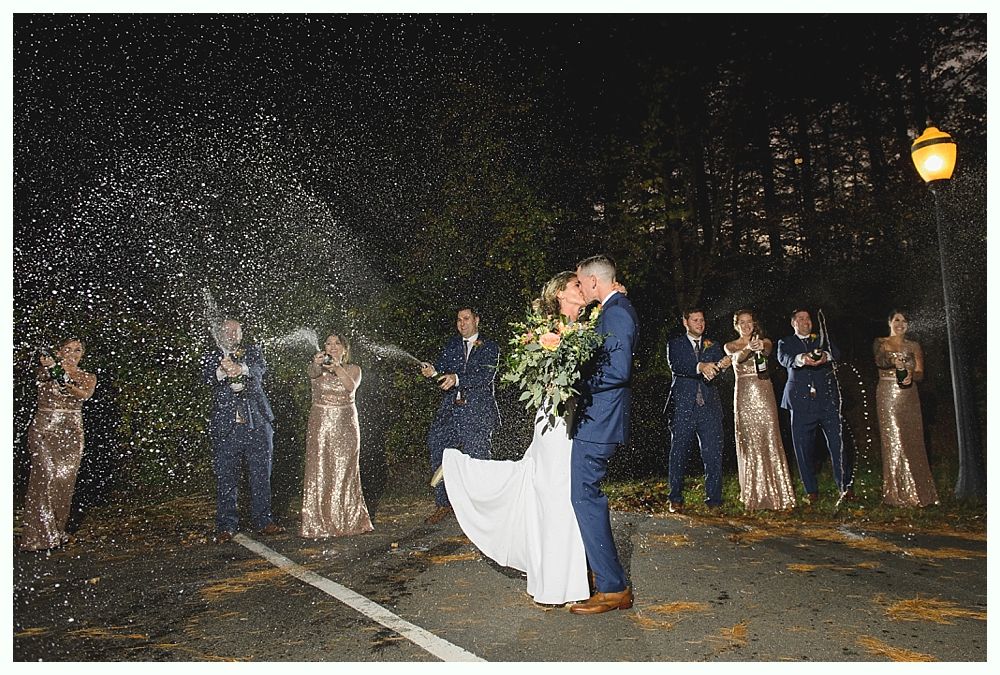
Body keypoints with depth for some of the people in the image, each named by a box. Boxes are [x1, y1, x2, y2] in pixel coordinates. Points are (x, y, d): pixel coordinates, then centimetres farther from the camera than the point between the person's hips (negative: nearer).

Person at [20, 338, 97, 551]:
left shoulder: (87, 377, 9)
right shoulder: (47, 370, 2)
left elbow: (86, 394, -13)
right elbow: (44, 378, -23)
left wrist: (68, 385, -34)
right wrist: (49, 368, -47)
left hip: (71, 431, 3)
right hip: (44, 429, -3)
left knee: (65, 480, 2)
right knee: (45, 476, -11)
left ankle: (57, 531, 15)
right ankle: (39, 535, -5)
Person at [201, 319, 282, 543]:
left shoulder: (252, 352, 11)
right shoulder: (211, 357, 10)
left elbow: (261, 369, -9)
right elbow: (205, 378, -10)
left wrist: (241, 369, -31)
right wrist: (223, 371, -32)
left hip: (257, 425, 1)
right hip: (226, 428, -1)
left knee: (261, 476, 8)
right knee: (226, 478, 2)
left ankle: (263, 520, 19)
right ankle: (226, 526, 12)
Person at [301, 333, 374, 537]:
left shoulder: (353, 369, 6)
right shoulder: (318, 367, 4)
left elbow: (351, 386, -16)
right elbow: (311, 373, -20)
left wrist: (338, 368, -33)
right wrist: (316, 363, -43)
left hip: (345, 424, 0)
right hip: (320, 422, 0)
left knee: (345, 472, 3)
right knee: (319, 472, -3)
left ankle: (349, 521, 12)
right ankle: (318, 524, 4)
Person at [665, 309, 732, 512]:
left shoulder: (713, 346, 17)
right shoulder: (675, 344, 7)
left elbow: (719, 368, 0)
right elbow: (675, 366, -12)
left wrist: (723, 365, -25)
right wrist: (700, 367, -28)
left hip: (709, 407, 3)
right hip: (683, 408, -2)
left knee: (713, 455, 0)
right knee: (679, 454, 2)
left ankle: (714, 499, 9)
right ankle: (676, 499, 12)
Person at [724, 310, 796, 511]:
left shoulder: (764, 341, 11)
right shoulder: (731, 346, 10)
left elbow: (768, 350, -13)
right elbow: (737, 358, -13)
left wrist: (761, 347, -38)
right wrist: (748, 348, -35)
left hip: (764, 394, 0)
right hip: (744, 396, 0)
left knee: (770, 441, -4)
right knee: (749, 444, 1)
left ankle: (776, 494, 4)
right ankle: (753, 496, 8)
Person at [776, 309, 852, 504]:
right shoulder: (785, 343, 12)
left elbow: (836, 353, -5)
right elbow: (783, 358, -10)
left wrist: (826, 356, -30)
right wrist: (801, 359, -33)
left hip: (827, 400, 1)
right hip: (801, 401, -1)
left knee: (837, 444, -3)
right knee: (803, 447, 1)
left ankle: (845, 487, 8)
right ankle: (811, 491, 11)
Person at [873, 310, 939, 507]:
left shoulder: (914, 346, 12)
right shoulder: (881, 343, 6)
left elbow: (920, 374, 4)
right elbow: (879, 360, -16)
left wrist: (911, 375, -19)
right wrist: (892, 361, -38)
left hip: (909, 396, 2)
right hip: (887, 396, -2)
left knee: (913, 442, 2)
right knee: (893, 442, -5)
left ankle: (918, 490, 13)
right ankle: (899, 493, 0)